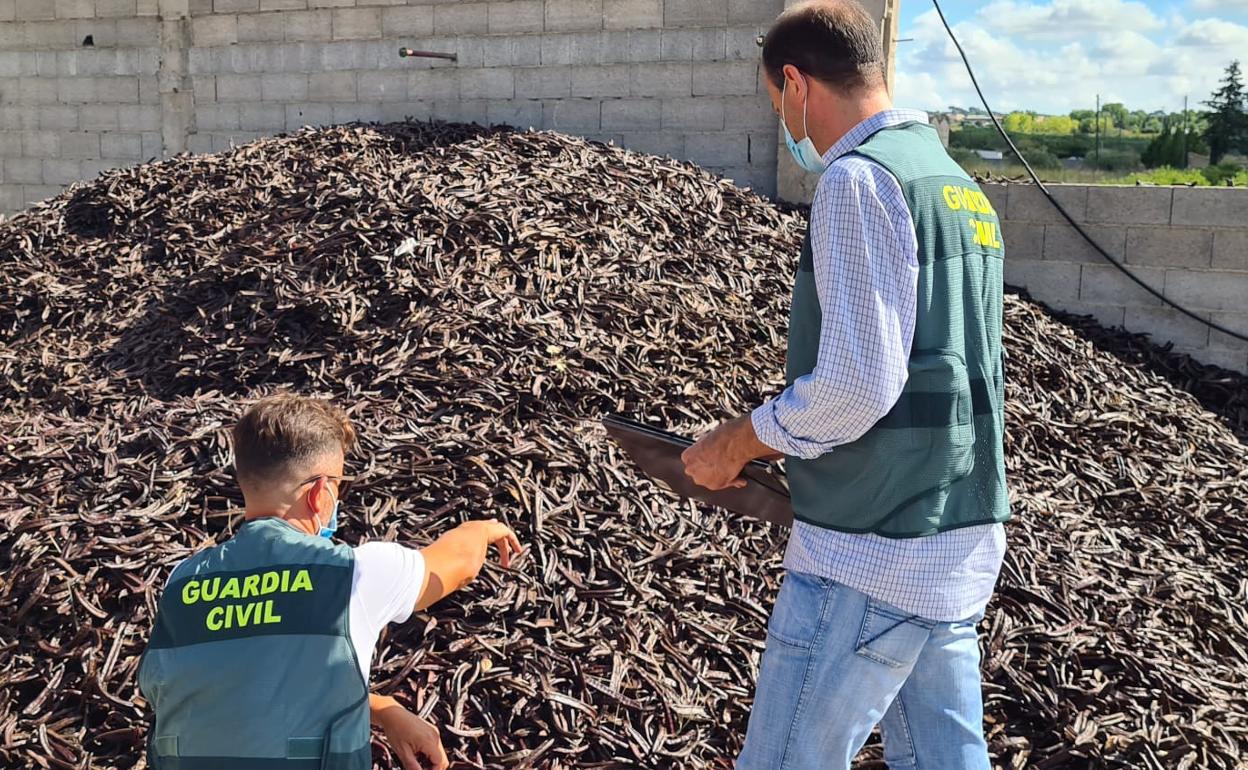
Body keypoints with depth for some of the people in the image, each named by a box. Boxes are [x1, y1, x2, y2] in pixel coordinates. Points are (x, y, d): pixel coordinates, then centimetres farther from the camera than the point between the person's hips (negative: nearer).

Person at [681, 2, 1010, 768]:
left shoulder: (861, 178, -15)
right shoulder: (961, 187, 13)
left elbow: (857, 382, -22)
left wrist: (738, 443, -7)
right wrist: (787, 443, 18)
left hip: (873, 555, -9)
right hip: (962, 542, 9)